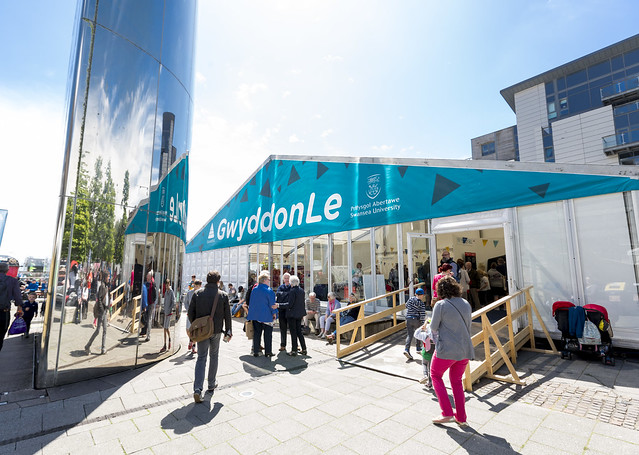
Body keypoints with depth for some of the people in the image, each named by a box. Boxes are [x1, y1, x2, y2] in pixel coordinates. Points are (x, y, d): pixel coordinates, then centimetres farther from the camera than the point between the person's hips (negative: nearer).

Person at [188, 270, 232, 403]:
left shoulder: (197, 293, -4)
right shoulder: (223, 295, -7)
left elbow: (191, 312, 0)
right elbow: (227, 315, -4)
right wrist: (228, 331, 6)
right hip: (216, 331, 0)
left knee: (201, 358, 7)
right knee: (213, 356, 17)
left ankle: (197, 389, -6)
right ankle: (211, 385, 28)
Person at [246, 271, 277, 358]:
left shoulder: (254, 290, 4)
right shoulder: (269, 290, -13)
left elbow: (251, 302, 10)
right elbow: (272, 303, -10)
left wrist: (251, 313, 18)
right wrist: (274, 313, 2)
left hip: (255, 315, 5)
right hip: (266, 316, -5)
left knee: (256, 334, 11)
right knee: (268, 334, 6)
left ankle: (255, 351, 15)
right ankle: (268, 352, 11)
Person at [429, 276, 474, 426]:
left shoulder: (441, 305, -15)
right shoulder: (466, 304, 4)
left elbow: (434, 327, -8)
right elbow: (468, 327, 13)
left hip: (446, 349, -6)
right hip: (465, 349, 6)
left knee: (435, 375, 15)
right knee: (457, 381, 21)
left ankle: (447, 413, 11)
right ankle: (461, 418, 27)